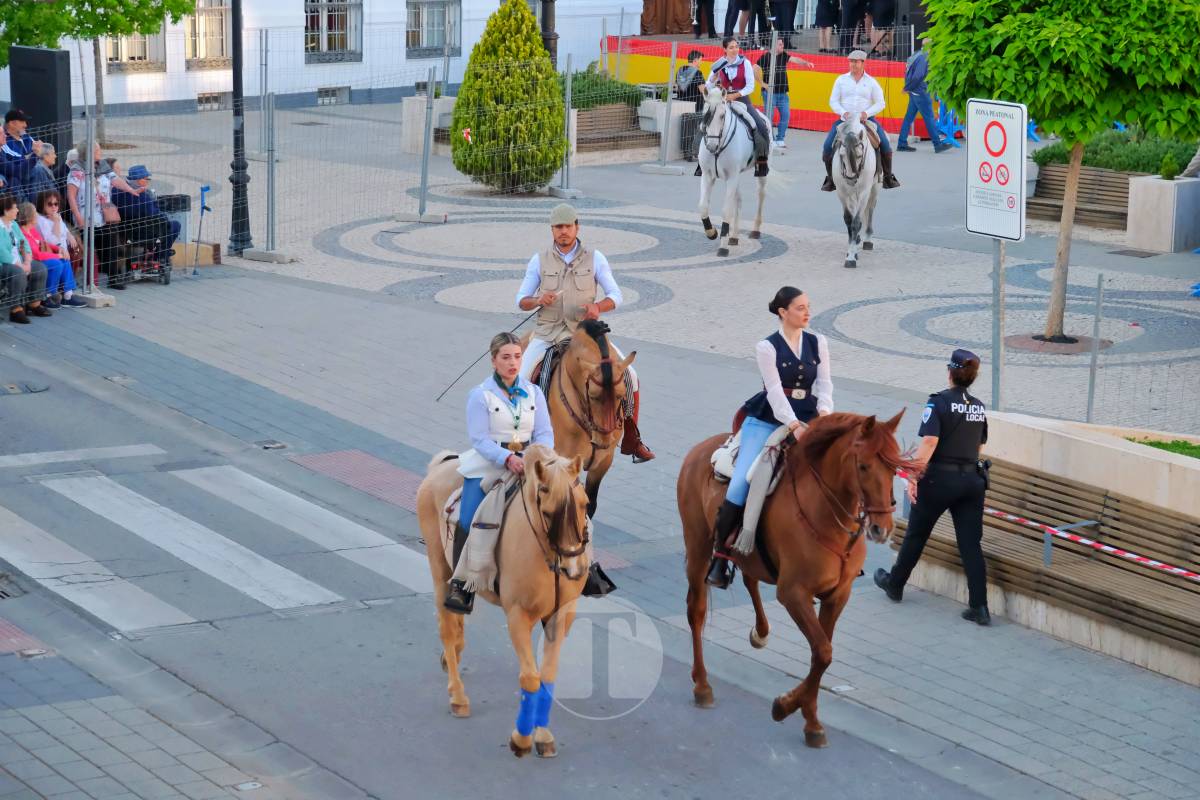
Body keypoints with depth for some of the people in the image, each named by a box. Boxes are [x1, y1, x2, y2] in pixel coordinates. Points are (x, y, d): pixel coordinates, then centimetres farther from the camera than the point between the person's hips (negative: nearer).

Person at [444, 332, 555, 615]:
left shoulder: (533, 393, 9)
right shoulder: (480, 395, -3)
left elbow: (545, 432, 5)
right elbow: (480, 438, -11)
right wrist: (507, 459, -25)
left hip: (527, 462, 3)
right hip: (489, 464, -3)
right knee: (469, 520, -19)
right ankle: (460, 584, -5)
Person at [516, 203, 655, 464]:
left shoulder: (595, 259, 2)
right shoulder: (539, 260, 3)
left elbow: (615, 296, 2)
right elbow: (521, 300, 7)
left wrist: (597, 307, -19)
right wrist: (538, 300, -16)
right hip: (548, 333, 0)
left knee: (629, 377, -13)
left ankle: (631, 441, 3)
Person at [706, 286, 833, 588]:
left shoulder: (818, 343, 8)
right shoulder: (767, 348, -5)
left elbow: (824, 382, 3)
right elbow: (775, 391, -14)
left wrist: (825, 413, -16)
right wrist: (794, 426, -26)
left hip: (806, 420, 4)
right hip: (768, 419, -4)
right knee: (741, 482, -17)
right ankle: (720, 554, -10)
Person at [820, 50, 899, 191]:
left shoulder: (871, 82, 5)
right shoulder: (841, 80, 7)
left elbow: (880, 103, 3)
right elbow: (833, 101, 5)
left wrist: (866, 113, -15)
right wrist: (843, 113, -14)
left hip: (867, 120, -1)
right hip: (845, 120, 1)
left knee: (885, 146, -17)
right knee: (827, 147, -16)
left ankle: (888, 177, 1)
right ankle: (830, 179, 2)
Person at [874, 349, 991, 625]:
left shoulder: (939, 402, -11)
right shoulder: (979, 407, 7)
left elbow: (929, 443, -19)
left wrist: (913, 478, -17)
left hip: (939, 478, -4)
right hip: (972, 480, 4)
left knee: (916, 534, 15)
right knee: (971, 543, 3)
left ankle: (895, 584, 34)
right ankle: (979, 607, -3)